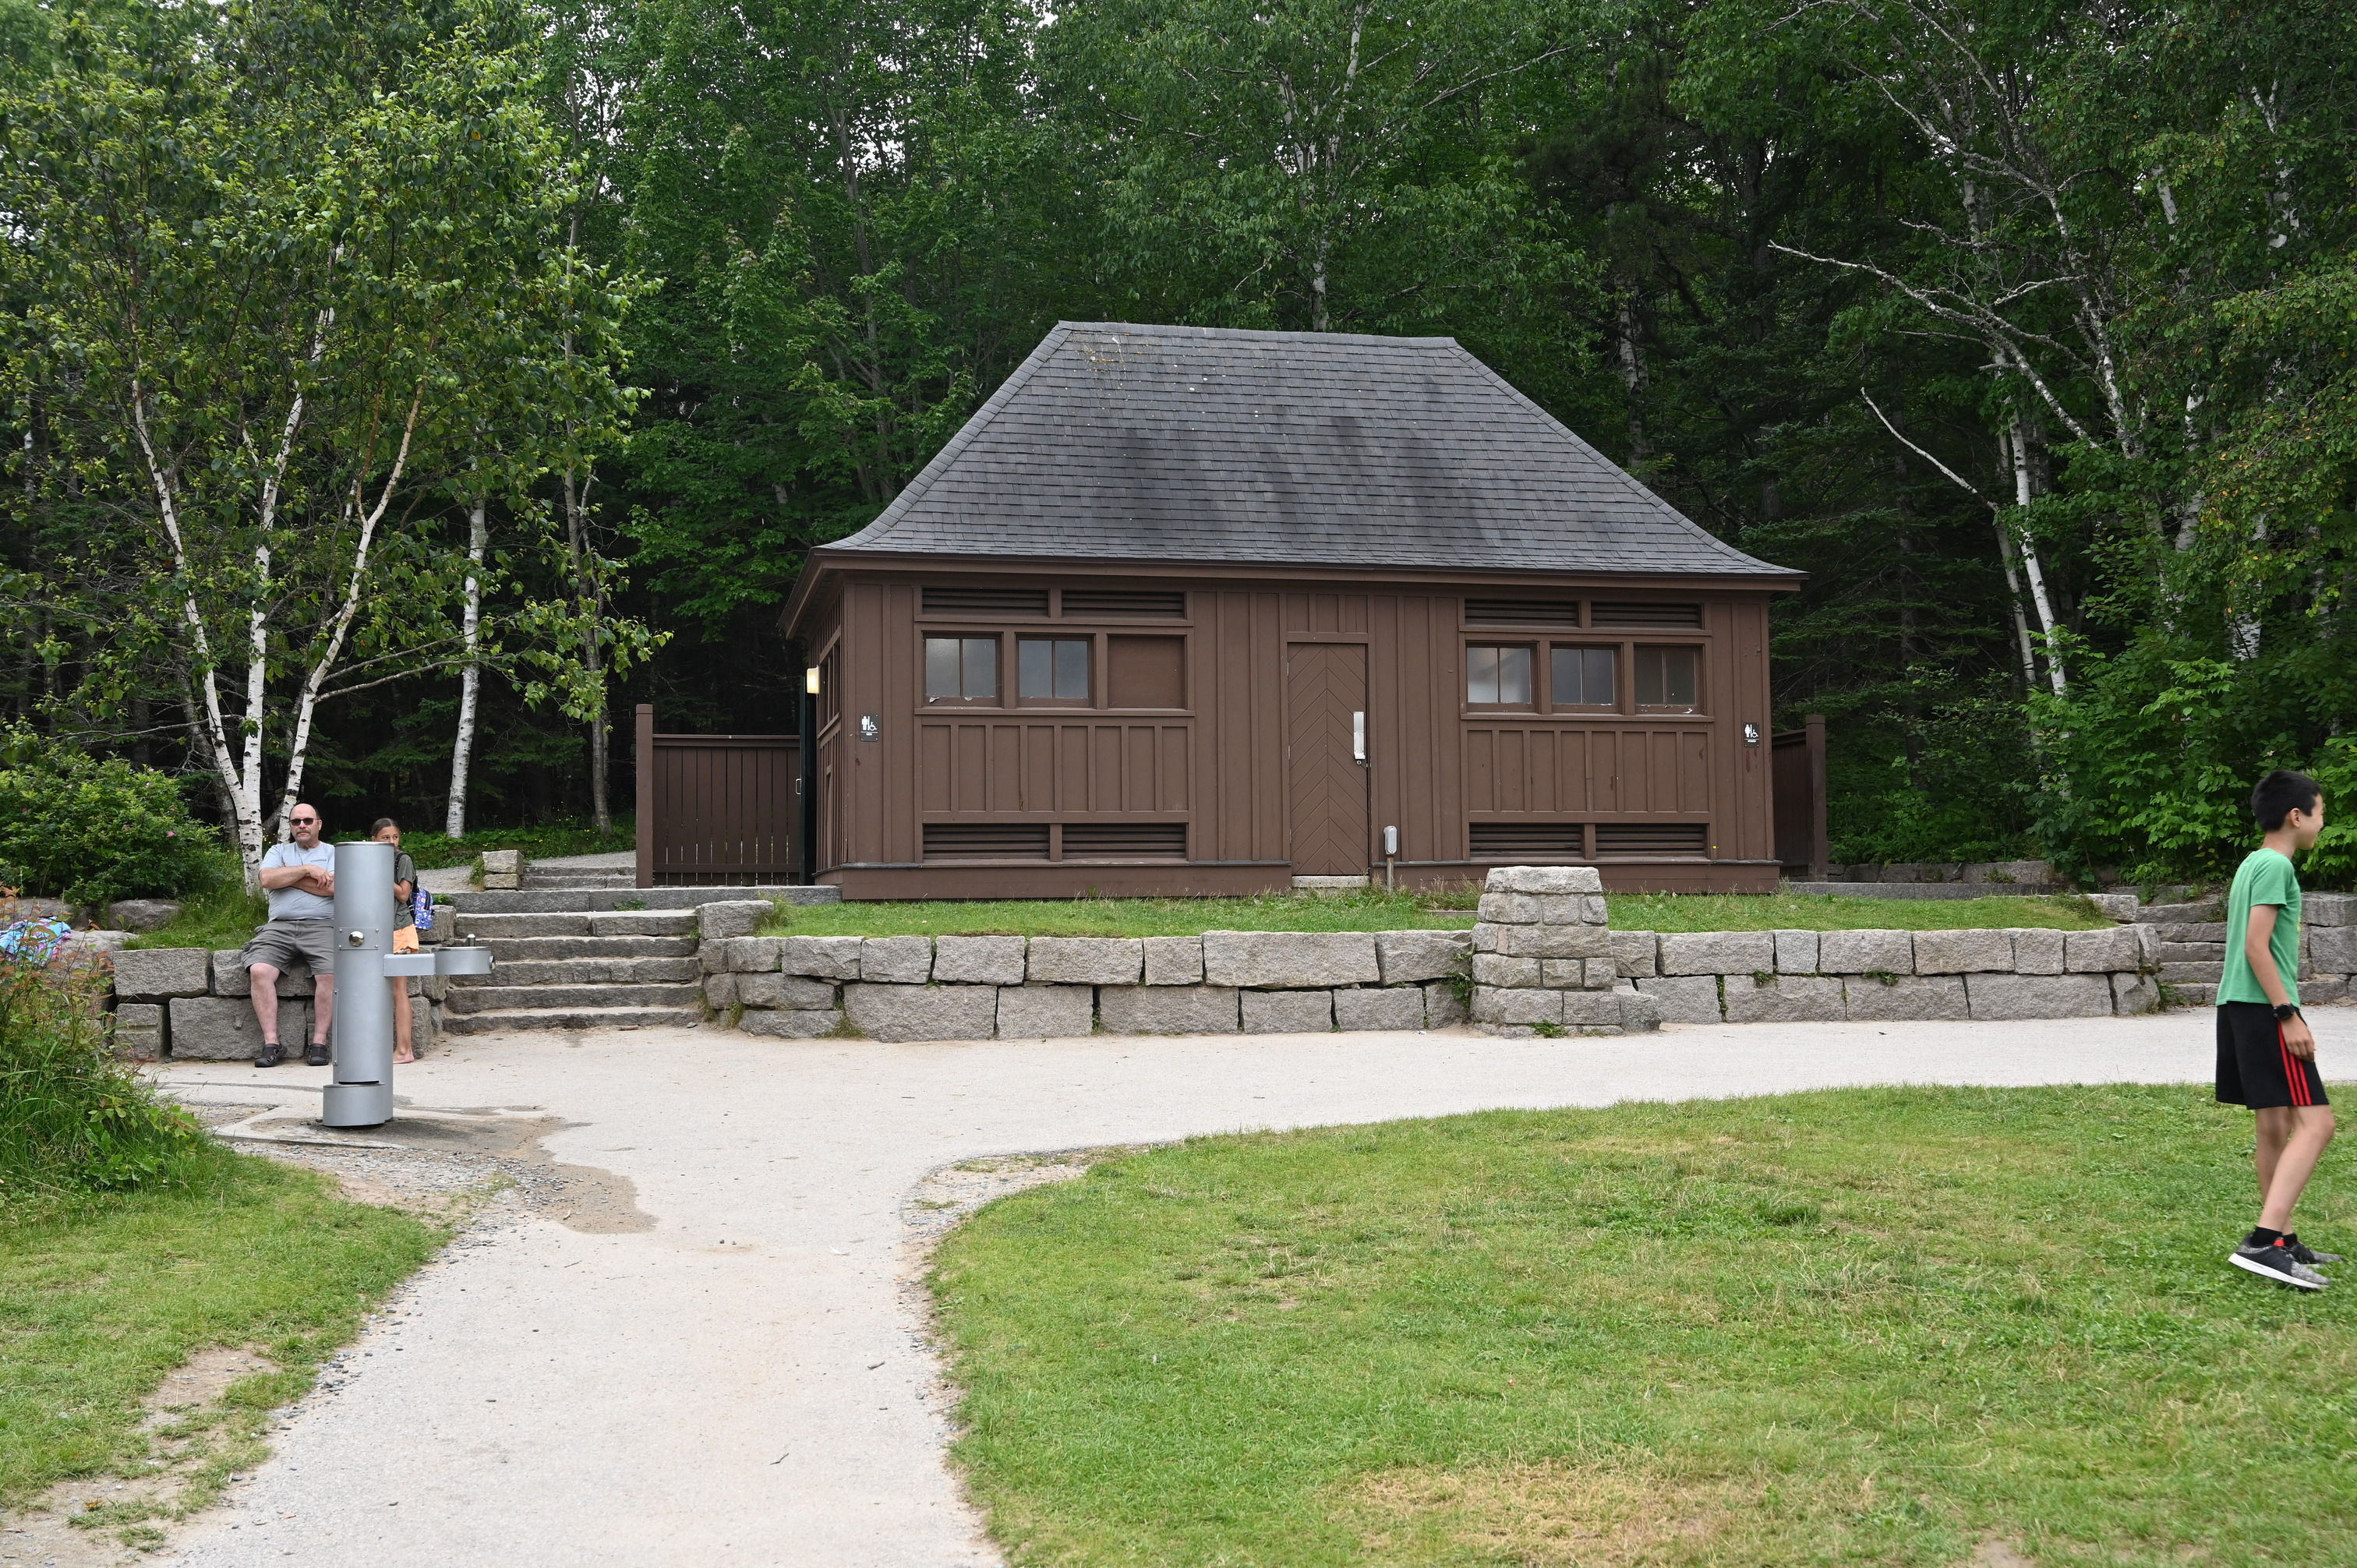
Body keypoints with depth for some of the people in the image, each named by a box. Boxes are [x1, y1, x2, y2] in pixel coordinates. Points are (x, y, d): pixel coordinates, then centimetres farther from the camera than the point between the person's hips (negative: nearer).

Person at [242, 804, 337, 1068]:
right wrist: (306, 870, -3)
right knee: (259, 970, -25)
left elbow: (333, 887, -5)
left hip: (321, 926, -2)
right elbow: (267, 879, 2)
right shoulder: (278, 851, 23)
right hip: (279, 926, 2)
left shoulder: (335, 854, 15)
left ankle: (319, 1043, -21)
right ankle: (271, 1044, -22)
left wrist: (288, 876, 1)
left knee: (330, 974, -29)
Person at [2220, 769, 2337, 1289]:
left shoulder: (2253, 863, 18)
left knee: (2276, 1125, 13)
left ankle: (2283, 1242, 18)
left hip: (2240, 1009, 10)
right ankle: (2263, 1241, -21)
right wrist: (2289, 1014, -19)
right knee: (2315, 1122, -13)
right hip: (2263, 1009, -10)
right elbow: (2256, 945, -18)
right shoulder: (2276, 865, -11)